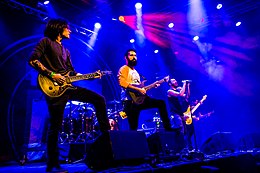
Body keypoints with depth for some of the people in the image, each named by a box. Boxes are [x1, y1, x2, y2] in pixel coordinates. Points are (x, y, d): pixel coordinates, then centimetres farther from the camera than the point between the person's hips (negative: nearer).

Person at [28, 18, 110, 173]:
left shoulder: (66, 51, 24)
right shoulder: (46, 41, 3)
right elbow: (33, 60, -9)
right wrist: (51, 75, -16)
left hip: (67, 86, 8)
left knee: (99, 99, 1)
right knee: (55, 127, -4)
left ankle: (106, 132, 9)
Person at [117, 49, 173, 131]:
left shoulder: (135, 71, 27)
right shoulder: (124, 69, -1)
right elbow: (122, 83, -19)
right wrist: (138, 89, -23)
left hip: (139, 98, 8)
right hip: (130, 100, -8)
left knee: (161, 103, 3)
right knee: (133, 127, -11)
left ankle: (167, 127, 4)